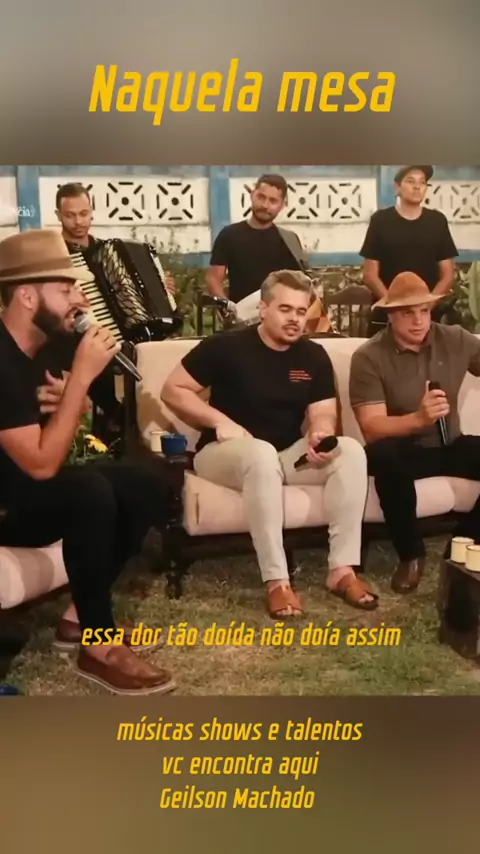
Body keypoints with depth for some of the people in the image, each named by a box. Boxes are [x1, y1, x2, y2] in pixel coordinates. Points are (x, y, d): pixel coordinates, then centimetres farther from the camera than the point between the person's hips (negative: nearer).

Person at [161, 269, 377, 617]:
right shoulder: (227, 346, -10)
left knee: (351, 451, -20)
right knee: (262, 453, -40)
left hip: (289, 455, 5)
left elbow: (323, 414, 0)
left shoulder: (314, 356, 4)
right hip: (226, 452, -5)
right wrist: (221, 421, -20)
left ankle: (343, 569, -20)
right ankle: (277, 581, -36)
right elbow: (173, 390, -8)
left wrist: (321, 436, -25)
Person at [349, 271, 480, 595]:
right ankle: (411, 554, -16)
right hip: (403, 451, -4)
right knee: (384, 456, -38)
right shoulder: (369, 357, -13)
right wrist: (418, 418, -39)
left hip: (450, 446, 4)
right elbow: (372, 429, -21)